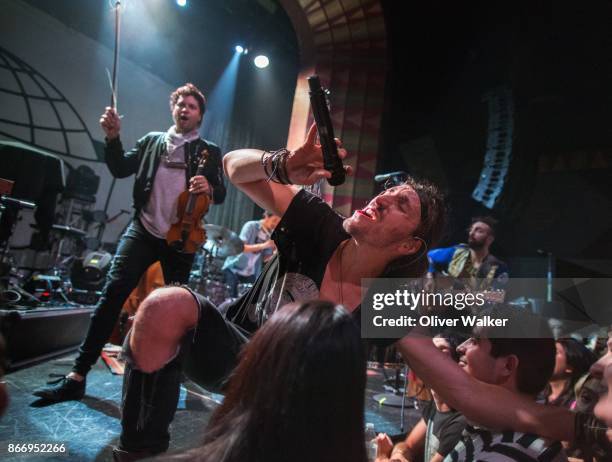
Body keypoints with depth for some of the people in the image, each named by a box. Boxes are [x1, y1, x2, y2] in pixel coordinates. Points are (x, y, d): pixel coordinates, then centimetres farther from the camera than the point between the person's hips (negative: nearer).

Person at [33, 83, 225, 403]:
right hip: (142, 231, 1)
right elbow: (120, 170, 7)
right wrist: (113, 138, -7)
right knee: (112, 295, -10)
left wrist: (209, 188, -21)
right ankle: (77, 376, -3)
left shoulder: (209, 151, 9)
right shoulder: (151, 141, 15)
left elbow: (221, 195, 2)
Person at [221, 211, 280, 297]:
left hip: (251, 274, 5)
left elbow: (265, 258, 3)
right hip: (234, 268, -4)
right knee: (232, 297, -9)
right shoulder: (251, 226, -13)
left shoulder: (272, 235, 1)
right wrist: (263, 245, -36)